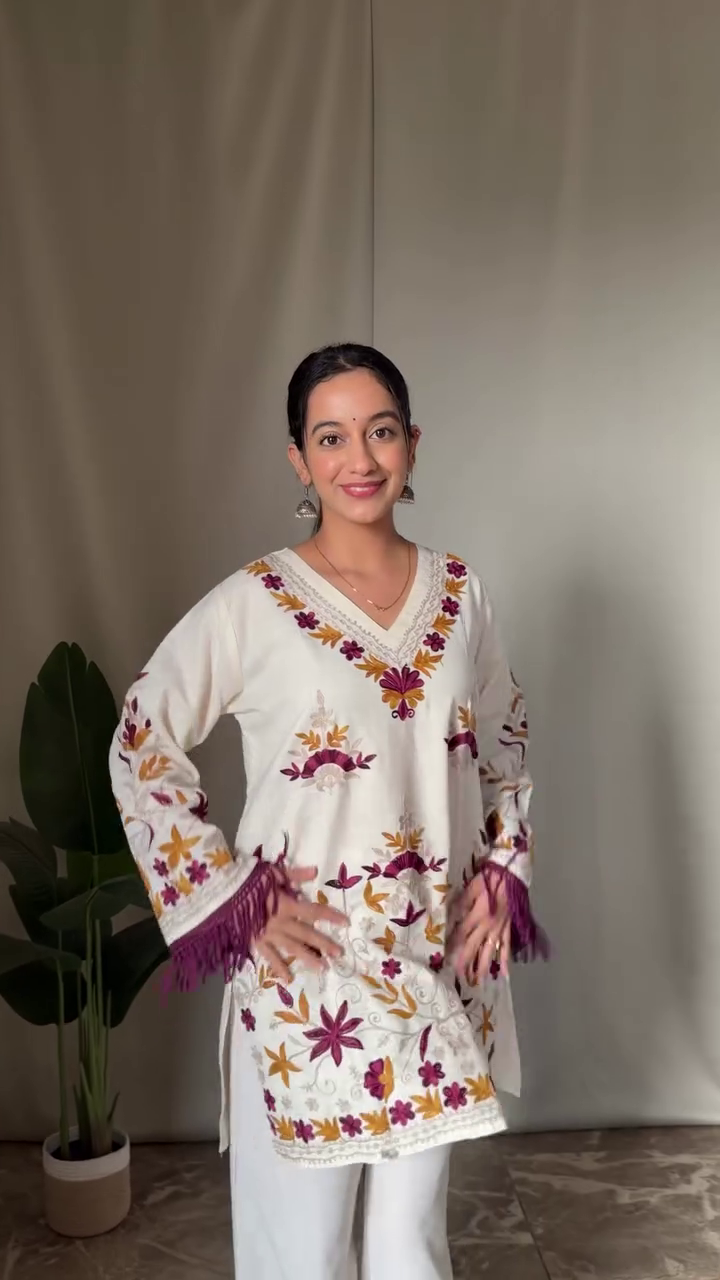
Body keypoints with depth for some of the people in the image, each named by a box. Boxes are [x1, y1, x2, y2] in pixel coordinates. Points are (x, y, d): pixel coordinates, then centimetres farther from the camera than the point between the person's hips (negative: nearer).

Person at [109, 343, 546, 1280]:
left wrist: (502, 870, 5)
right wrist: (238, 898, -10)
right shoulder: (252, 605, -11)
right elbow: (141, 750, -6)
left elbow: (506, 738, 16)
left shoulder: (460, 594, 1)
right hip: (307, 969, -3)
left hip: (439, 964, 4)